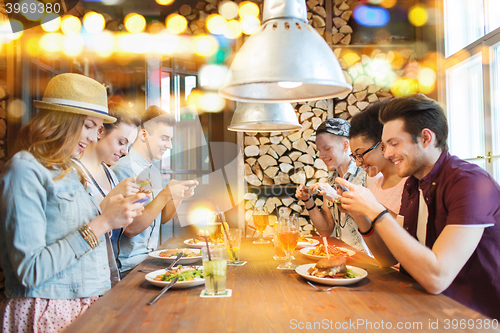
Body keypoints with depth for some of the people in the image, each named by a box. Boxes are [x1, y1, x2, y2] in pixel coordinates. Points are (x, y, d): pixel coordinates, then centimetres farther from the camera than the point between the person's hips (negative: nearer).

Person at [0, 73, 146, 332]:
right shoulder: (24, 170, -11)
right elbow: (30, 271, -17)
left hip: (88, 304, 8)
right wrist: (102, 223, -18)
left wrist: (113, 211, 9)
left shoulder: (68, 172, 16)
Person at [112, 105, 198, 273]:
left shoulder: (154, 170, 12)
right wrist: (166, 195, -22)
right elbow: (130, 229, -20)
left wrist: (180, 195, -2)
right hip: (130, 265, -8)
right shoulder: (122, 169, -15)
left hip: (152, 257, 8)